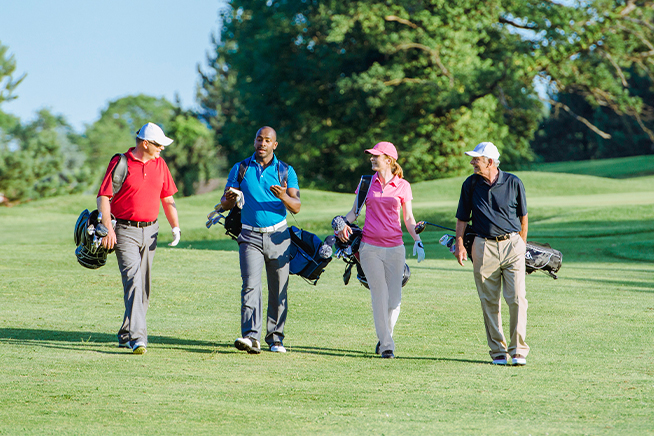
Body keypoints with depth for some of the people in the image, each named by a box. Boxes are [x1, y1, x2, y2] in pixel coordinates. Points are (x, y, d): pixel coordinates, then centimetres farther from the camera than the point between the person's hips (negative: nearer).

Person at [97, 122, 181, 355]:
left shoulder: (159, 164, 10)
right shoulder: (120, 163, -7)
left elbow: (167, 198, 17)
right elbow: (103, 197, -9)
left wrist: (175, 226, 6)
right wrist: (108, 228, -19)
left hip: (150, 231, 6)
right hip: (125, 231, -6)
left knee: (144, 285, 8)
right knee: (133, 279, -18)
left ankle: (126, 335, 21)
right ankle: (138, 338, -25)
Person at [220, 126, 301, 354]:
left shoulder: (286, 171, 5)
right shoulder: (241, 169, 7)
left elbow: (296, 207, -3)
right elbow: (226, 204, 5)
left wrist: (283, 197, -25)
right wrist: (228, 198, -20)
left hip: (278, 235, 1)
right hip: (250, 236, -1)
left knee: (278, 290, 2)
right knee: (251, 284, -16)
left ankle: (275, 338, 12)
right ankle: (251, 336, -25)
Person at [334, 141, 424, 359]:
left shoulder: (402, 186, 5)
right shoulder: (367, 183, 9)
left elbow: (408, 218, 8)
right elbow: (354, 211, 13)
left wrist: (417, 240, -6)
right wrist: (342, 223, -7)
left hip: (395, 247, 0)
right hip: (370, 247, 0)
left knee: (395, 299, -2)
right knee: (380, 296, -4)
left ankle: (385, 335, 22)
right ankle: (386, 345, 1)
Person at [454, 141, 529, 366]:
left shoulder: (513, 183, 1)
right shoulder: (470, 184, 5)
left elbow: (523, 215, 11)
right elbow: (462, 217, 11)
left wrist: (522, 244, 11)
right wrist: (459, 244, -1)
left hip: (512, 244, -1)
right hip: (484, 247, 1)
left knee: (517, 298, -9)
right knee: (489, 301, 2)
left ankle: (518, 350, -3)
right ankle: (497, 351, 9)